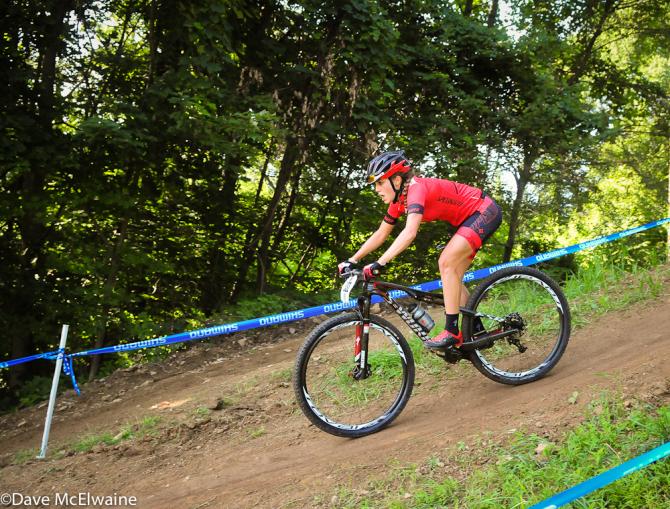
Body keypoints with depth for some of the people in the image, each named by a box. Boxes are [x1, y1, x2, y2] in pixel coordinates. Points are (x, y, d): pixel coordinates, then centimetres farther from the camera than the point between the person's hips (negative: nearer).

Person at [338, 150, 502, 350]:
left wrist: (379, 264, -46)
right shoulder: (399, 199, 2)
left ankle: (452, 331, -16)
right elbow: (381, 234, 10)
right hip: (469, 218, 10)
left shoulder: (416, 189, -26)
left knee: (446, 263, -20)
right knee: (452, 277, 7)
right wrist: (352, 261, 4)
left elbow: (409, 232, -41)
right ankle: (476, 330, 17)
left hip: (485, 211, -10)